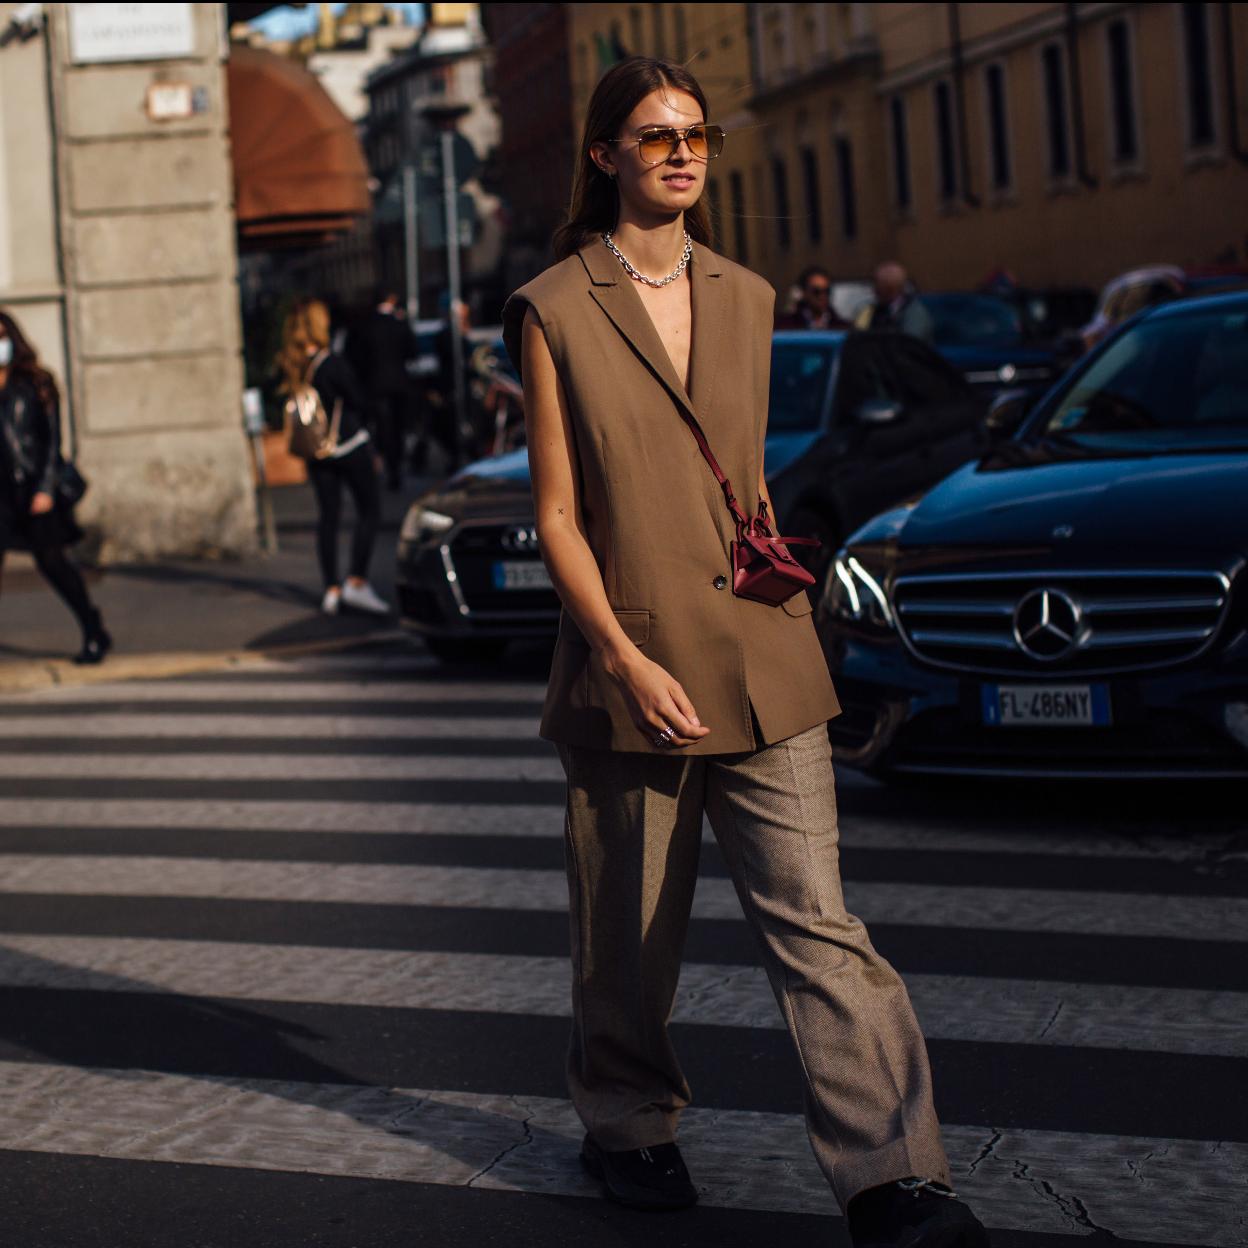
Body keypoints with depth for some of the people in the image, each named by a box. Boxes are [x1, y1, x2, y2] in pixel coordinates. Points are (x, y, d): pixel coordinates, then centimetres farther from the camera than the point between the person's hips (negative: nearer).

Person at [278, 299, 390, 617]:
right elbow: (359, 402, -10)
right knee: (369, 510, 5)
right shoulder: (331, 364, -20)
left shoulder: (288, 366, -3)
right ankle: (357, 582, -1)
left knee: (327, 516, 11)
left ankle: (332, 590, 12)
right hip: (349, 446, -6)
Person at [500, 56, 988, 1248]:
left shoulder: (745, 299, 12)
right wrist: (627, 662, -13)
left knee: (815, 921, -5)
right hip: (628, 669, -3)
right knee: (628, 937, 9)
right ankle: (627, 1128, 32)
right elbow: (557, 516, -5)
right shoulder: (555, 311, -2)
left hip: (762, 667, 3)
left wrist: (774, 575, 12)